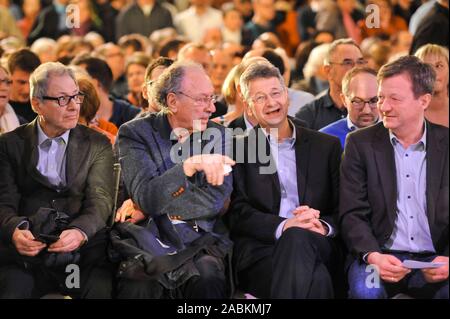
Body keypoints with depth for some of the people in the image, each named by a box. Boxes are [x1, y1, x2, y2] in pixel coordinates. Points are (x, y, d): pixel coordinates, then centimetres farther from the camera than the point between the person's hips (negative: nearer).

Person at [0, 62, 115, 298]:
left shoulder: (98, 144, 12)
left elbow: (100, 200, 1)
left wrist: (80, 232, -22)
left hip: (83, 251, 1)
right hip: (27, 252, 0)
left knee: (101, 288, -29)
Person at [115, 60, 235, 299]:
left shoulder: (217, 134, 9)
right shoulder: (135, 133, 1)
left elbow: (214, 200, -3)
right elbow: (146, 197, -14)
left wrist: (151, 206, -8)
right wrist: (190, 165, -28)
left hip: (200, 242, 2)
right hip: (149, 241, -2)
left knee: (209, 278, -29)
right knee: (138, 286, -31)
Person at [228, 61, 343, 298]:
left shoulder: (327, 146, 20)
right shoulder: (237, 150, 13)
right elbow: (237, 214, 1)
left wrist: (323, 226, -10)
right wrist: (283, 226, -17)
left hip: (318, 247, 3)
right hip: (260, 249, -2)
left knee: (297, 238, -37)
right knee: (316, 279, -37)